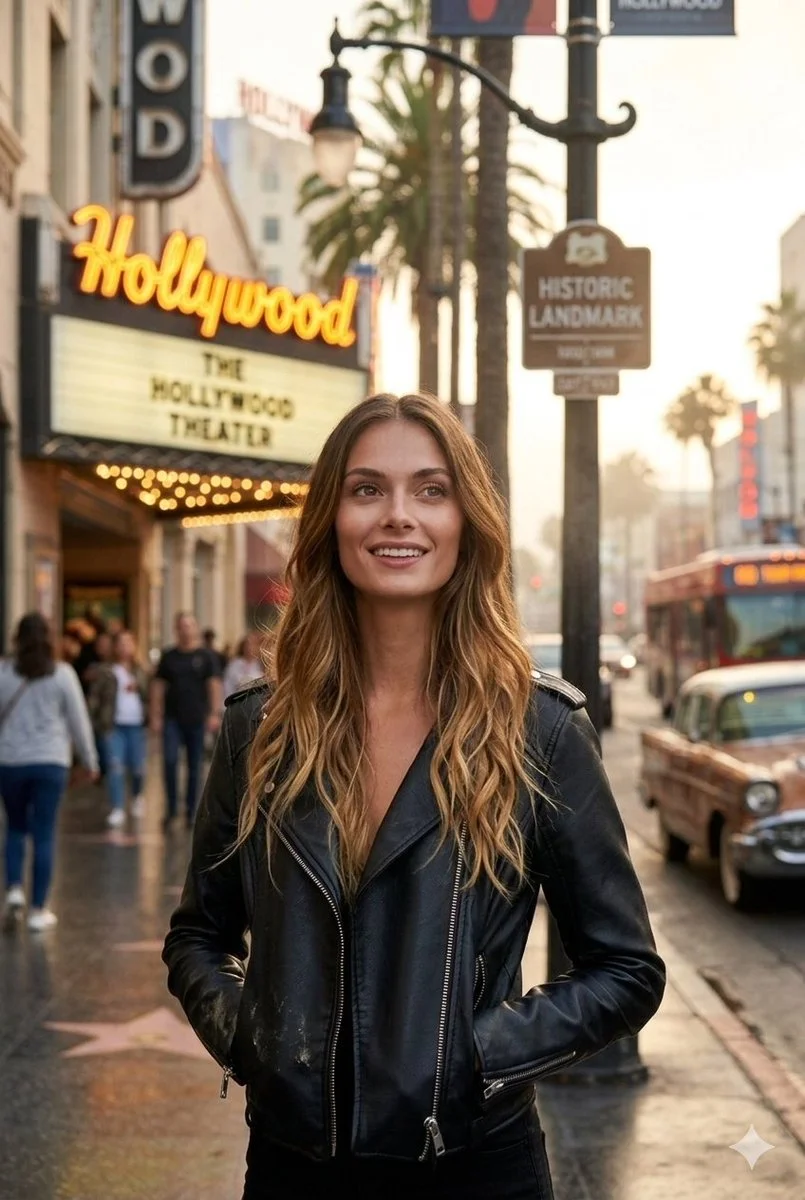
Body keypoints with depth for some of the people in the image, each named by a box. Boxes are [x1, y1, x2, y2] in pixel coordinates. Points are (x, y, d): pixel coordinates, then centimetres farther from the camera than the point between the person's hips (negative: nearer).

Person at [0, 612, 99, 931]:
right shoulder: (63, 674, -3)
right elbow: (79, 720, 0)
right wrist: (89, 759, 12)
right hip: (50, 761, -1)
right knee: (44, 835, 2)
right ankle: (38, 910, 3)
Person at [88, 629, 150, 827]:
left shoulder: (139, 671, 15)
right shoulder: (104, 671, 5)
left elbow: (148, 693, 13)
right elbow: (94, 697, 2)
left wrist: (137, 687, -6)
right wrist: (95, 721, -5)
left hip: (136, 726, 3)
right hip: (114, 726, -3)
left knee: (137, 768, 5)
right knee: (115, 766, -12)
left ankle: (137, 796, 36)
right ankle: (117, 809, -10)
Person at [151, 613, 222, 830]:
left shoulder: (205, 656, 3)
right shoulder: (168, 656, 7)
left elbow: (214, 684, -1)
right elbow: (158, 686, 8)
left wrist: (215, 713, -10)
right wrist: (156, 716, 1)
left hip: (196, 720, -1)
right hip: (172, 719, 1)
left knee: (195, 767, 4)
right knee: (170, 761, -12)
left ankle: (191, 811, 14)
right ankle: (170, 809, -1)